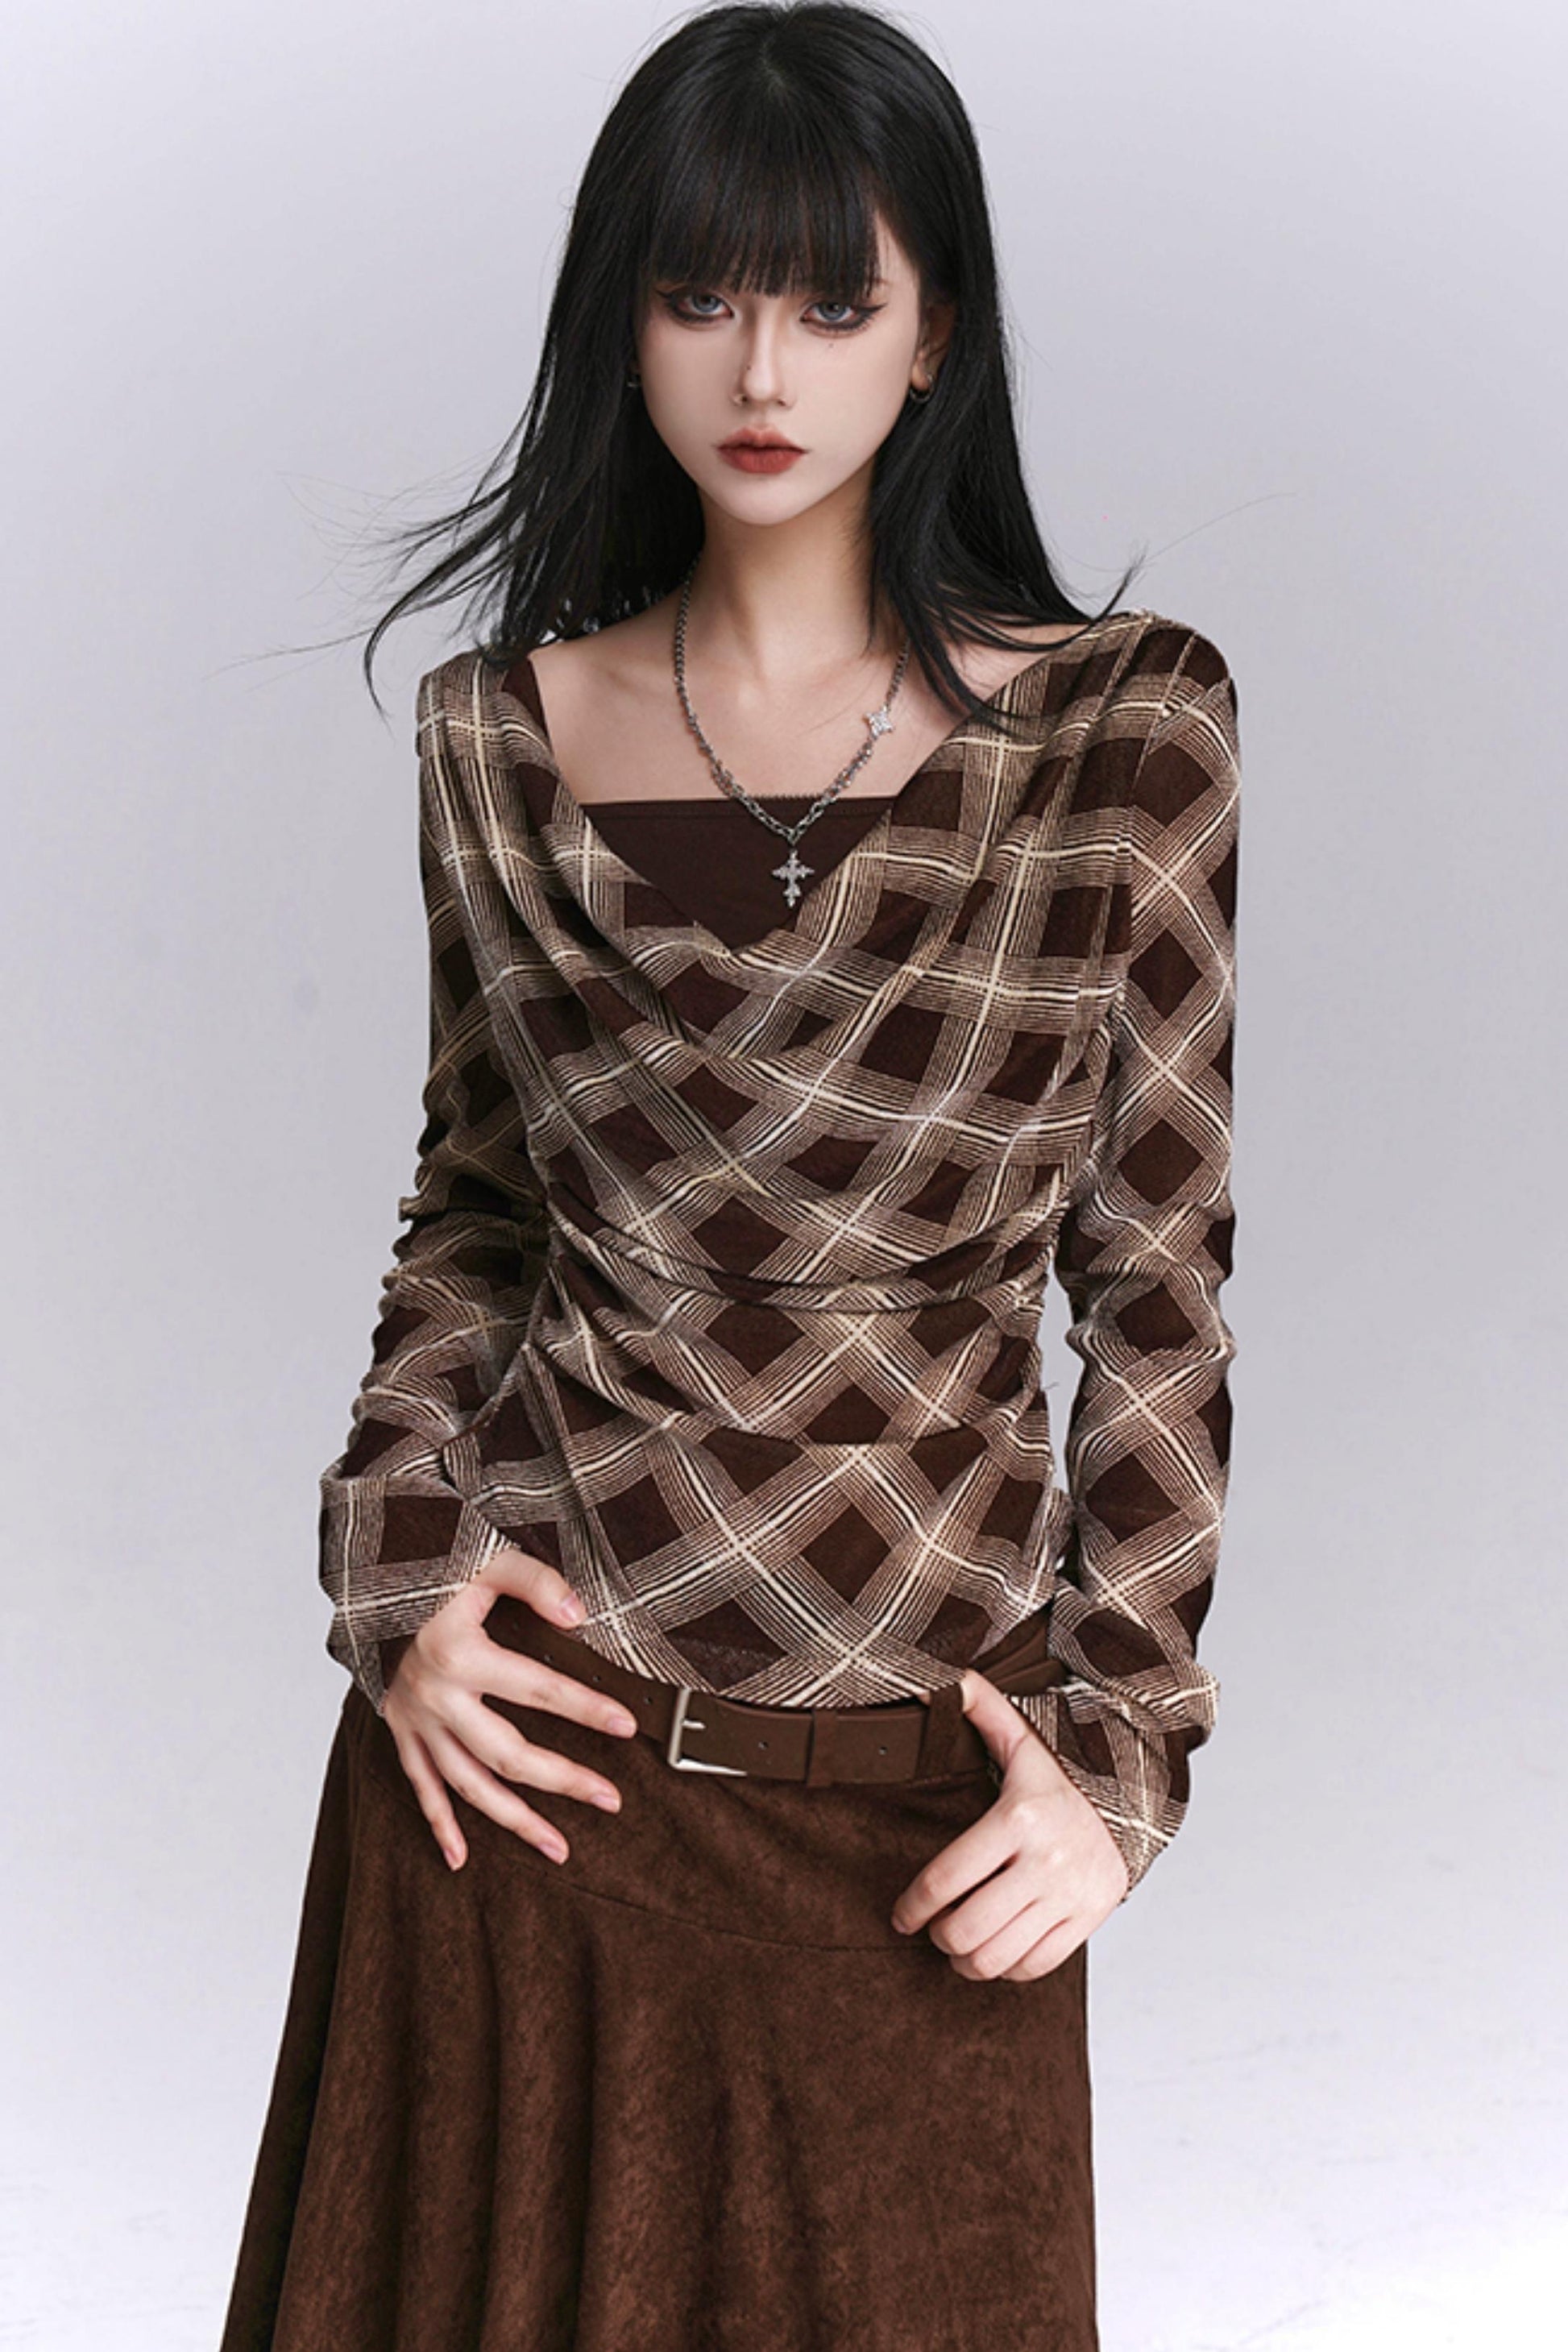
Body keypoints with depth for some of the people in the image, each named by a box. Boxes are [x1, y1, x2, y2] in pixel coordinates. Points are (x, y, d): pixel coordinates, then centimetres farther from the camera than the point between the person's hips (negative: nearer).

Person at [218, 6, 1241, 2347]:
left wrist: (1123, 1742, -4)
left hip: (919, 1813, -1)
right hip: (525, 1746, 2)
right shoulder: (497, 733, 1)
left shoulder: (1133, 732, -5)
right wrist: (402, 1558, -3)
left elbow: (1160, 1281, -1)